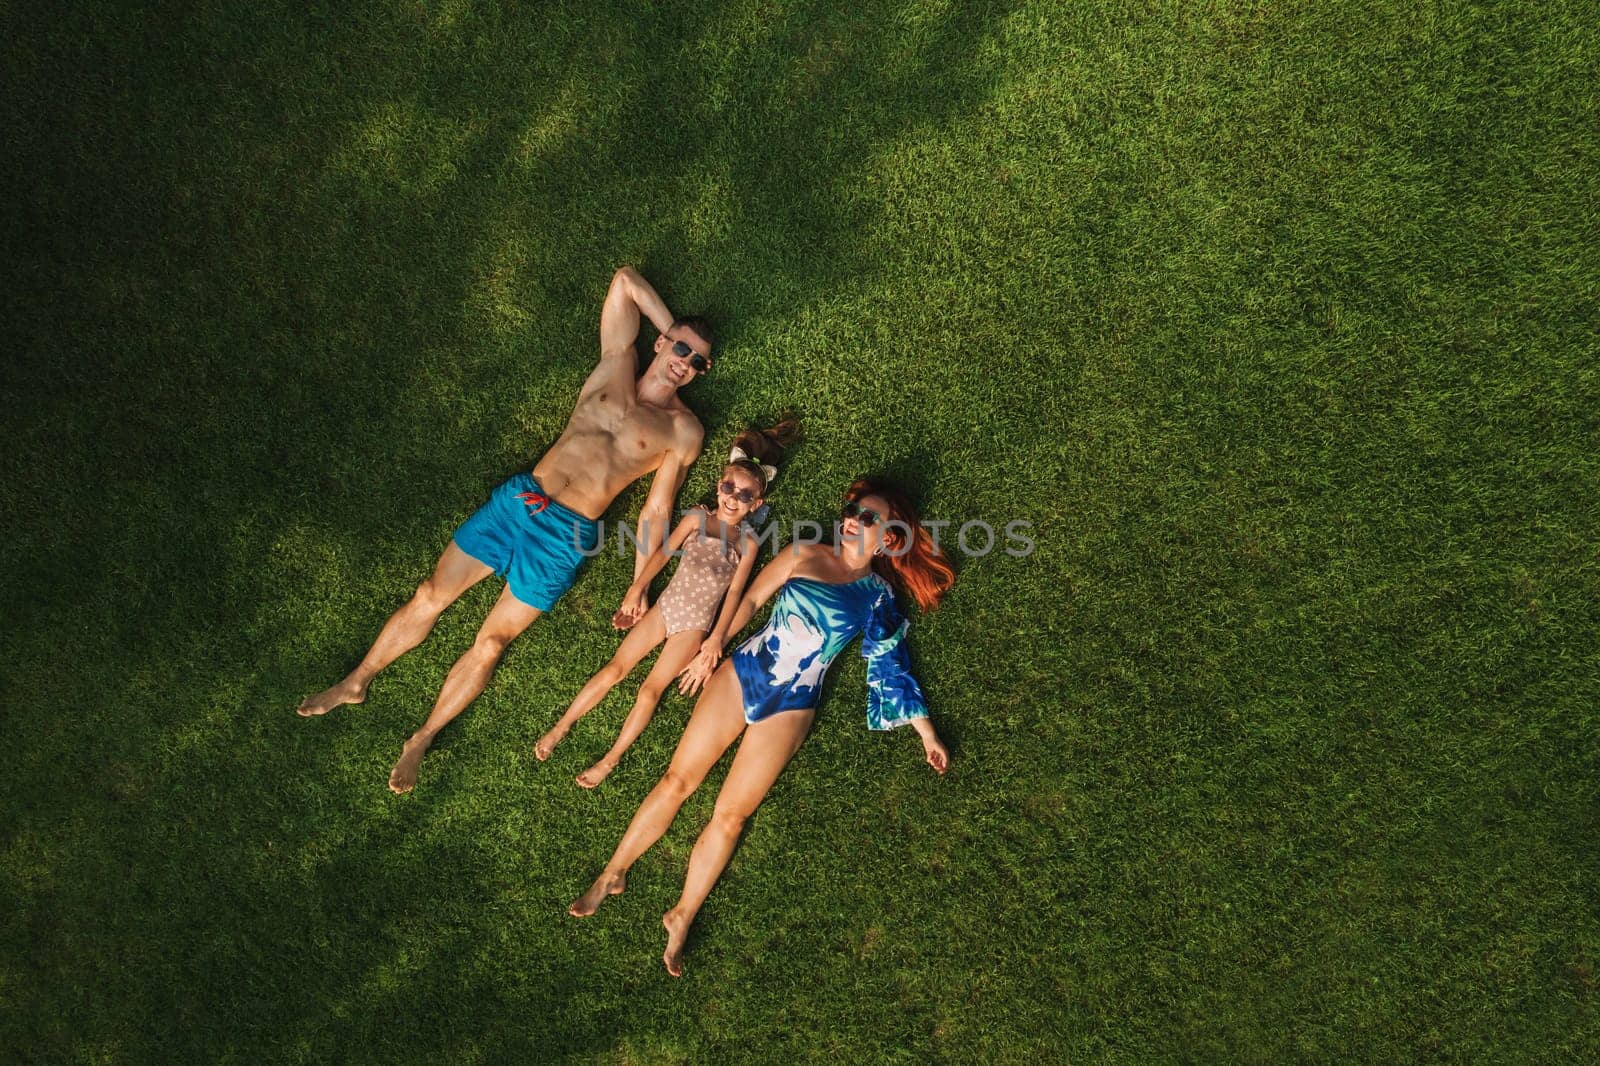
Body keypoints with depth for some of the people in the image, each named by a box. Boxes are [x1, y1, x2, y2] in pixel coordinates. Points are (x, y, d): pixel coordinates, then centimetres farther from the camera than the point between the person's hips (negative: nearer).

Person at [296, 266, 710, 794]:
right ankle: (357, 682, 23)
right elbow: (624, 279, 10)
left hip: (566, 536, -3)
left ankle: (422, 739, 14)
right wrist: (673, 328, 12)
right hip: (518, 498, 3)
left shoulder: (683, 430, 2)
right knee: (430, 598, 3)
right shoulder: (617, 361, 9)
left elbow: (657, 510, 2)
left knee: (490, 641, -2)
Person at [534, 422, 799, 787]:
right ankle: (560, 728, 6)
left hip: (695, 625, -2)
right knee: (616, 668, -3)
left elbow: (734, 591, -4)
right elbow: (664, 551, 2)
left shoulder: (747, 542, -2)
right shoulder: (697, 517, 4)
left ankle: (610, 760, -2)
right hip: (665, 606, 2)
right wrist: (637, 589, -6)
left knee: (651, 689, -9)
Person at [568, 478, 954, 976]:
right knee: (679, 777, -2)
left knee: (730, 814, -5)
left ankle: (682, 917, 7)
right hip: (742, 673, 1)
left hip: (790, 707, -1)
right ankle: (612, 874, 12)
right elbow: (750, 599, 8)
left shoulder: (878, 597, 3)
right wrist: (713, 645, 2)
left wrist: (926, 732, 6)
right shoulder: (805, 554, 4)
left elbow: (892, 668, 7)